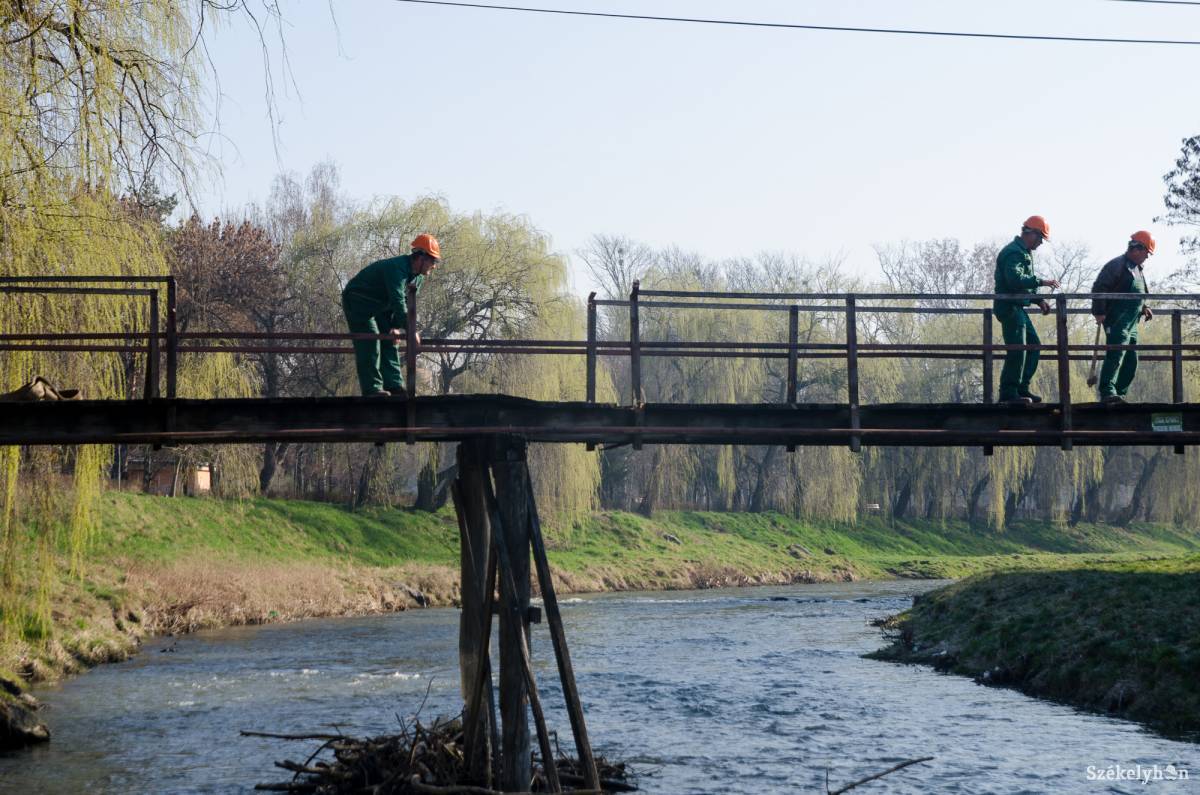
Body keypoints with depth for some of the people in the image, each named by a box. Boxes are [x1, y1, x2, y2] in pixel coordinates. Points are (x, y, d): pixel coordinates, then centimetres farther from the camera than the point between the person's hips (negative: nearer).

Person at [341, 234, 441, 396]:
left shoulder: (418, 277, 0)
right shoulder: (397, 268, -32)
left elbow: (407, 303, 2)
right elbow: (398, 301, -40)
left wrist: (396, 326, -11)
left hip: (378, 307, 10)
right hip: (357, 302, -10)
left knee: (389, 342, 3)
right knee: (369, 344, -17)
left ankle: (395, 386, 3)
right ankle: (372, 389, -20)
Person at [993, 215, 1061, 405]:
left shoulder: (1025, 253, 20)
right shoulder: (1013, 253, -15)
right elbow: (1015, 279, -29)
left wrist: (1039, 300, 17)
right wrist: (1041, 282, -26)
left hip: (1018, 307, 11)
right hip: (1009, 306, -11)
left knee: (1034, 345, 12)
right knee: (1017, 350, -14)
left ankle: (1021, 389, 16)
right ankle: (1008, 393, -12)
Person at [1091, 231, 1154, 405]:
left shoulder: (1137, 269, 22)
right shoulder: (1117, 265, -8)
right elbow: (1099, 289, -16)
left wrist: (1143, 307, 16)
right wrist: (1099, 312, -22)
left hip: (1131, 325, 10)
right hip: (1117, 323, -10)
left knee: (1131, 361, 9)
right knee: (1115, 355, -21)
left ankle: (1119, 394, 15)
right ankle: (1107, 393, -30)